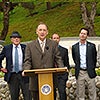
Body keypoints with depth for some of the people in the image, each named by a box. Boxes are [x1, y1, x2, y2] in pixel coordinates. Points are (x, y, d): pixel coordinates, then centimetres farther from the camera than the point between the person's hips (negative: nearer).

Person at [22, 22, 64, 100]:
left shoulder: (53, 44, 12)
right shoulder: (30, 46, 10)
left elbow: (58, 58, 7)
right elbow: (27, 61, 3)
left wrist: (62, 68, -12)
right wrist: (26, 70, -16)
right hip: (36, 81, 0)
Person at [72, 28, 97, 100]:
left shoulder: (92, 46, 1)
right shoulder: (74, 47, 5)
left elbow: (94, 59, 8)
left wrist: (92, 69, 9)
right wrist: (78, 67, 11)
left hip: (89, 72, -1)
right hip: (80, 72, 1)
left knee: (92, 93, 3)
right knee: (80, 94, 6)